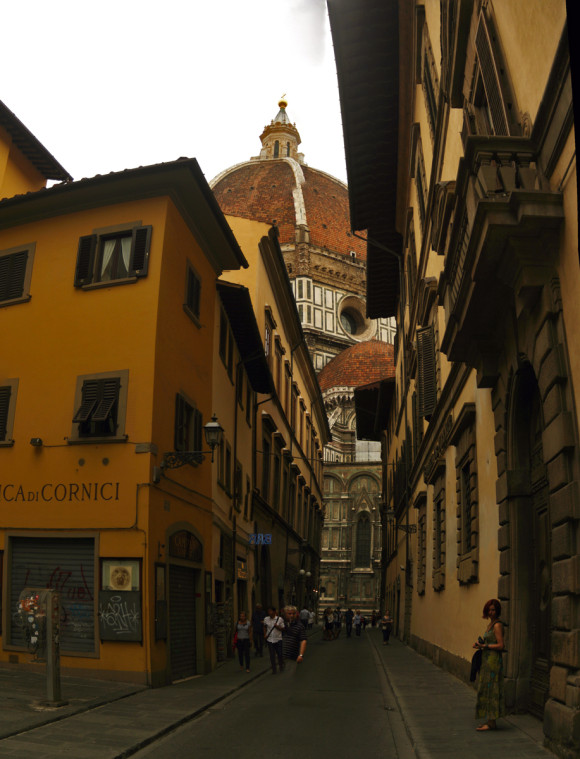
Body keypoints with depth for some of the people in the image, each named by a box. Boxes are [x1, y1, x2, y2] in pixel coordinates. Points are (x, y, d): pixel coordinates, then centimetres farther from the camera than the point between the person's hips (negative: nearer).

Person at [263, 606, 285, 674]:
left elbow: (283, 628, -1)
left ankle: (281, 667, 31)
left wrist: (277, 626, -19)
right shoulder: (266, 619, 1)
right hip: (269, 640, 2)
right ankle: (274, 669, 14)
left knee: (280, 654, 6)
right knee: (272, 655, 2)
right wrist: (265, 635, 5)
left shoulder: (280, 619, -6)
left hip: (278, 639, -1)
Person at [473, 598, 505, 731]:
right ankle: (489, 720, 17)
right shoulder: (491, 623, 15)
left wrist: (484, 646, -14)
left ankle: (491, 723, -2)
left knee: (490, 690, -7)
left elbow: (500, 645, -19)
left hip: (493, 661, -10)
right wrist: (479, 644, 6)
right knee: (486, 690, 12)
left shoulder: (497, 625, -14)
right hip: (488, 660, 10)